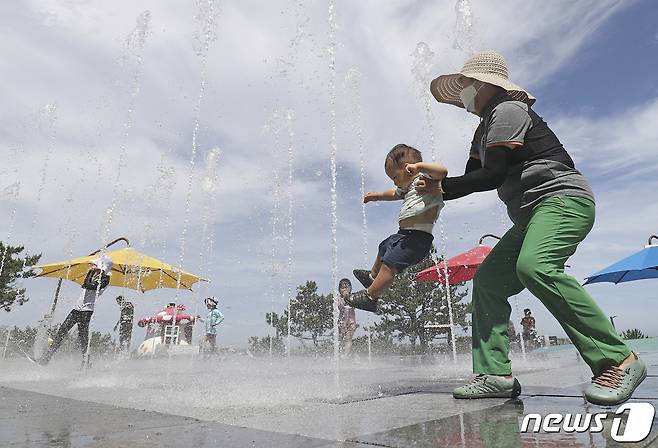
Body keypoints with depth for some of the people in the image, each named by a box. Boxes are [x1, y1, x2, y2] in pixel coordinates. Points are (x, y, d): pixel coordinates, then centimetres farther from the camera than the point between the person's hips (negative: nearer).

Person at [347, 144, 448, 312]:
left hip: (417, 237, -11)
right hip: (404, 234, 11)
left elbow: (442, 171, -28)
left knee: (390, 262, -22)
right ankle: (373, 276, 55)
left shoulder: (426, 178, -8)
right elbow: (394, 194, 41)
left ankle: (370, 296, -18)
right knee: (383, 248, 32)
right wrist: (376, 196, 51)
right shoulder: (407, 187, 22)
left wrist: (419, 165, -31)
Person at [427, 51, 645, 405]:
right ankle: (495, 374, -2)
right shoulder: (486, 127, 23)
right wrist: (436, 188, 1)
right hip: (533, 215, 10)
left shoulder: (507, 110, -6)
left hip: (563, 199, -10)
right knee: (487, 280, 0)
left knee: (534, 266, -35)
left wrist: (442, 186, -8)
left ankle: (618, 360, -26)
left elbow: (492, 176, -16)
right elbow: (475, 176, 15)